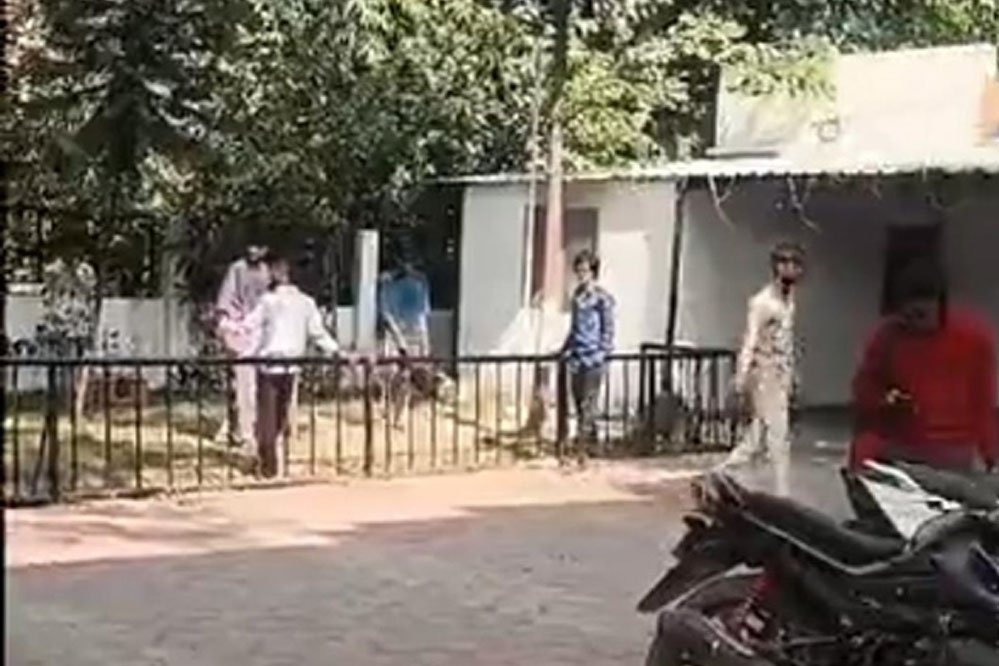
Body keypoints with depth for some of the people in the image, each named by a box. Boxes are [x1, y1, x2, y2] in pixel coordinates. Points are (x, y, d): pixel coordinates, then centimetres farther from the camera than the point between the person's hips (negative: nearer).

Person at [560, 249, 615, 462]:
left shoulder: (601, 298, -10)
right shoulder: (577, 294, 13)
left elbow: (608, 330, -9)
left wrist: (601, 353, -14)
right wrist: (565, 349, 23)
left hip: (593, 359, -8)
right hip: (576, 357, 8)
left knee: (588, 405, -6)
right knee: (578, 402, 11)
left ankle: (581, 448, -6)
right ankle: (590, 436, 22)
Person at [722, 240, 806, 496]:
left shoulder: (789, 301, 10)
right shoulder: (762, 302, -15)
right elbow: (749, 346, -18)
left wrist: (792, 379, 16)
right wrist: (741, 387, -20)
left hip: (781, 379, 8)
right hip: (765, 378, -8)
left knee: (757, 439, 12)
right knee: (779, 439, -5)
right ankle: (783, 497, 3)